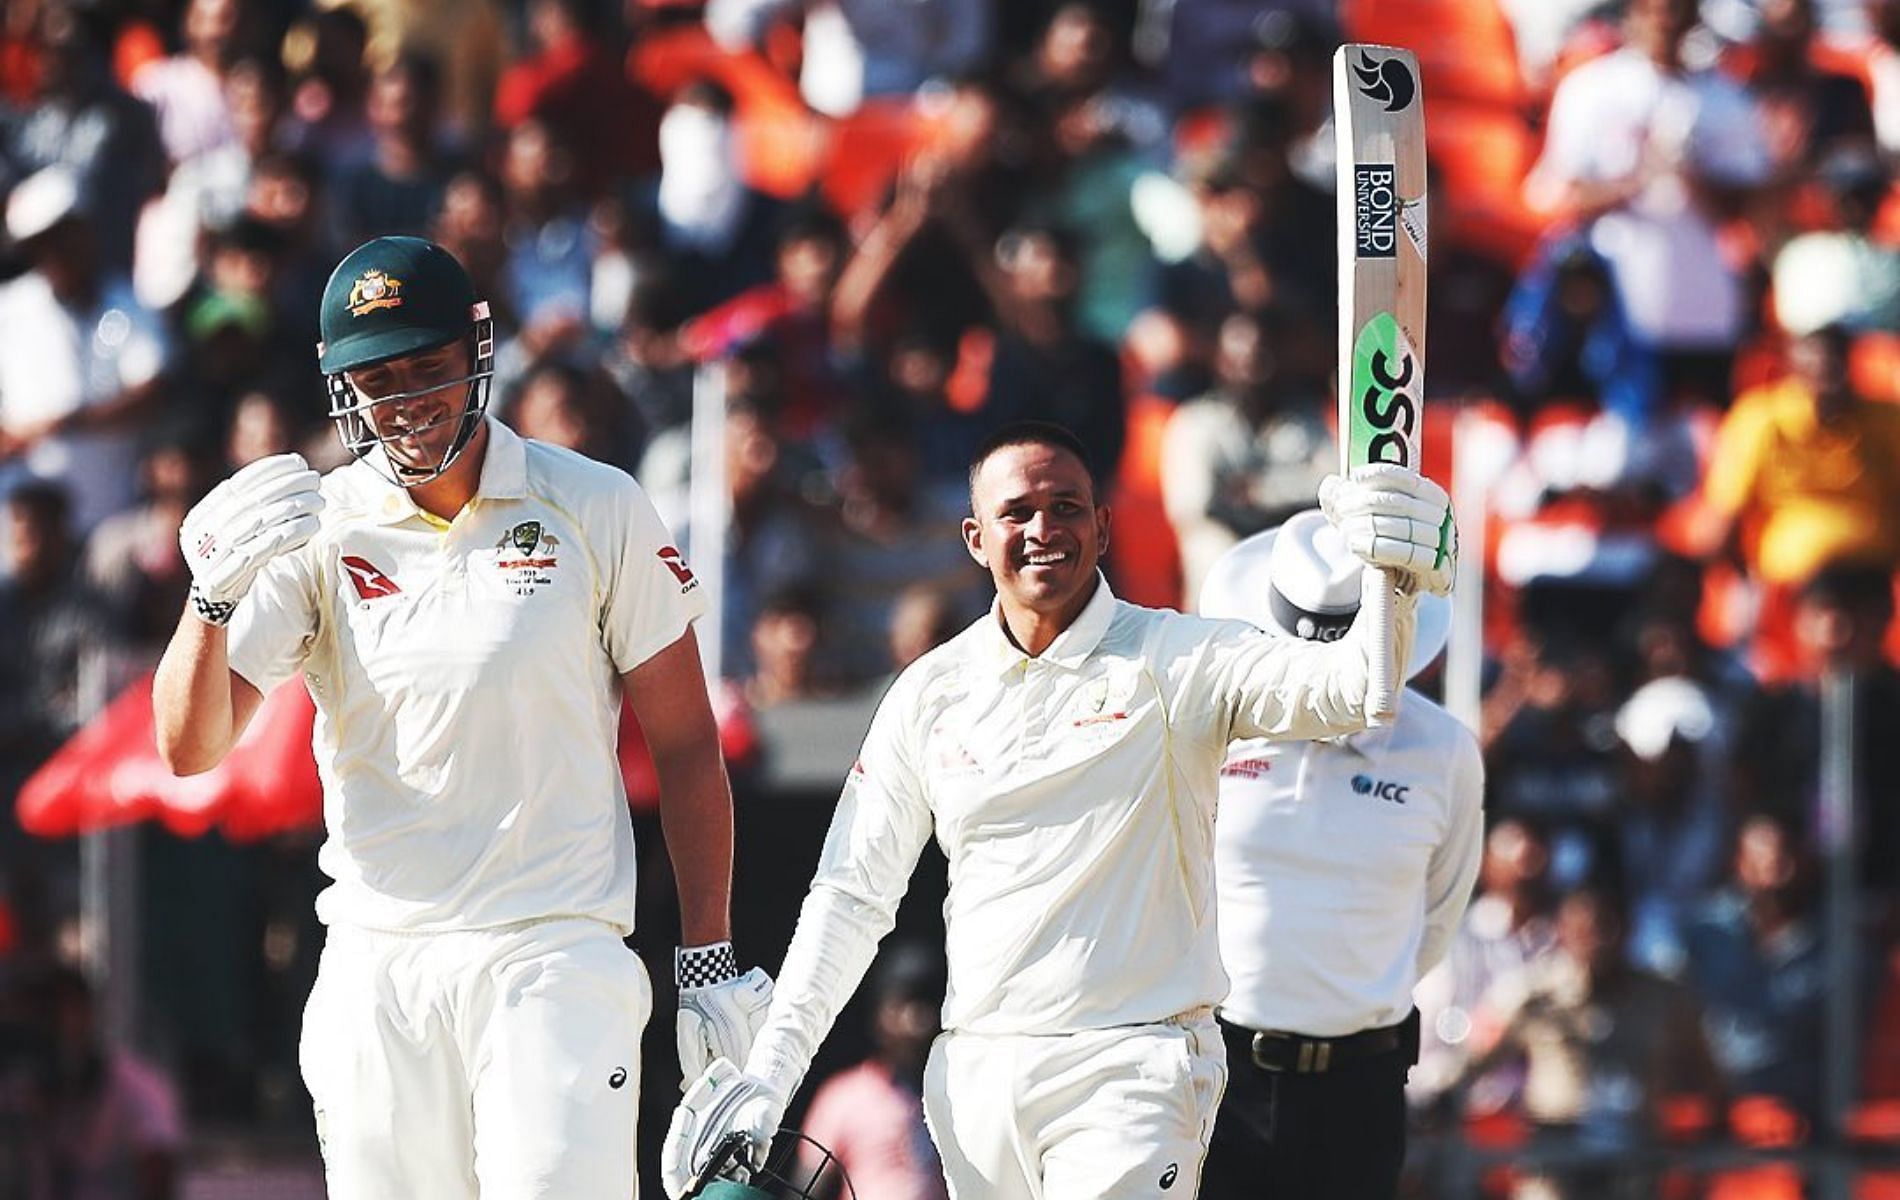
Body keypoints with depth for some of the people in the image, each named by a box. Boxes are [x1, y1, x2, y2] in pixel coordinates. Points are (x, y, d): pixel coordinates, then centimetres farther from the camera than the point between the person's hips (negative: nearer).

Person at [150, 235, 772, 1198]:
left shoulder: (595, 511, 2)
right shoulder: (316, 531, 4)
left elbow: (684, 744, 8)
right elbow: (189, 748, -5)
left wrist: (708, 961, 5)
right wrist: (215, 593, -23)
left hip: (556, 954, -2)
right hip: (376, 967, 2)